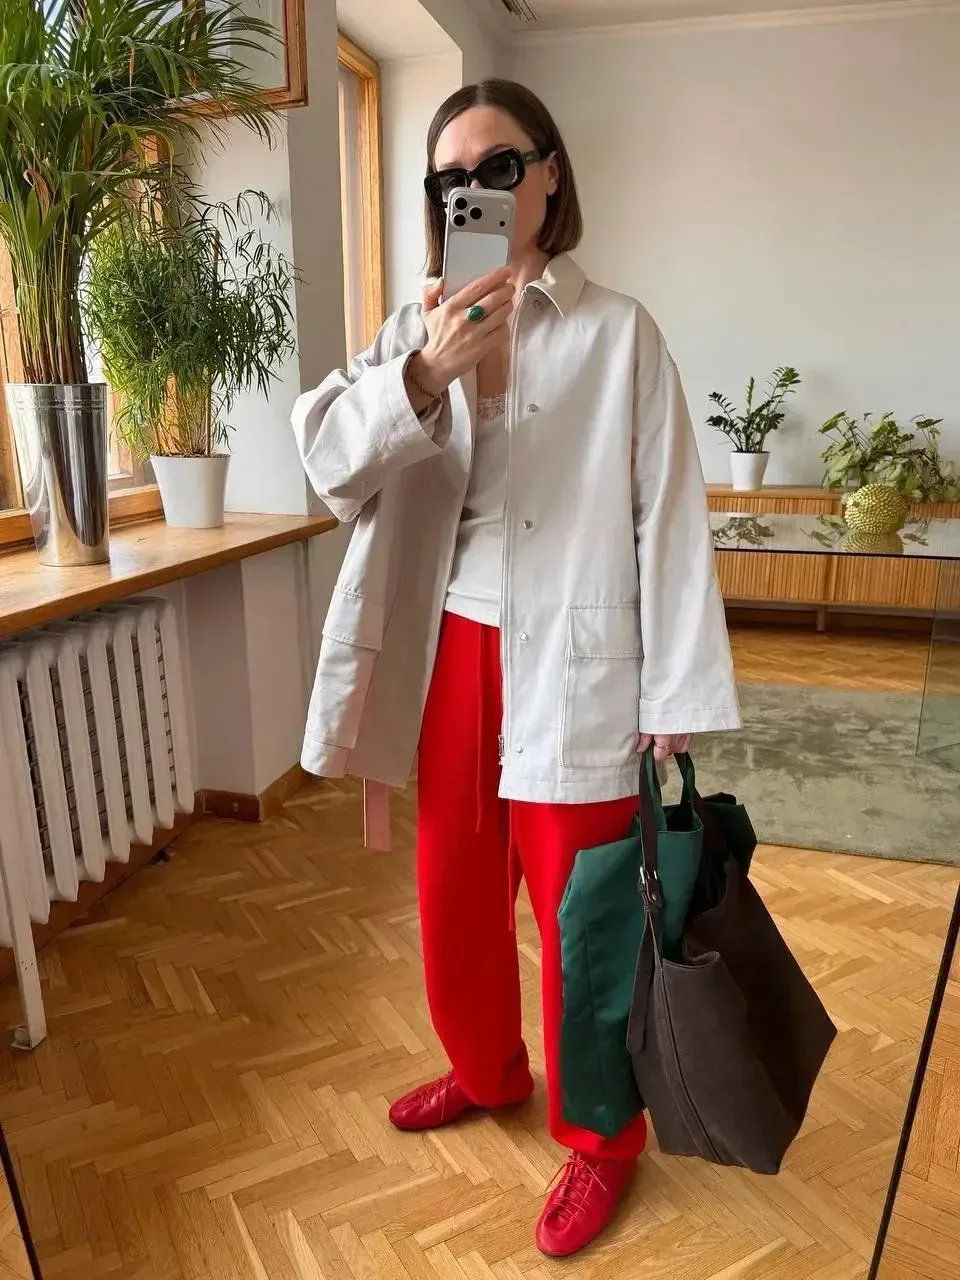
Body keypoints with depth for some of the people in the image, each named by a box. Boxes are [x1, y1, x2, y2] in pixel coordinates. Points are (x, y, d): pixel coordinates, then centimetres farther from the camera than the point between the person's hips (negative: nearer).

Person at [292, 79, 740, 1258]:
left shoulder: (618, 332, -4)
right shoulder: (419, 329, 7)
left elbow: (669, 518, -7)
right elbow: (328, 460, -5)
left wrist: (676, 695, -9)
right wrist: (423, 377, -23)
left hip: (573, 661, -4)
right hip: (452, 652, 5)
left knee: (581, 911, 7)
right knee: (455, 886, 18)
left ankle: (601, 1137, 33)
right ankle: (486, 1070, 45)